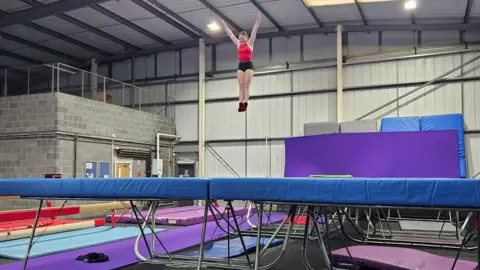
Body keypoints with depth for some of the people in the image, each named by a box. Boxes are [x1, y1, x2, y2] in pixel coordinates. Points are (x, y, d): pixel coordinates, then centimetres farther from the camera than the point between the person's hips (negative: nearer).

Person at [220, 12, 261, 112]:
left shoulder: (250, 42, 6)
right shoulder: (238, 43, 14)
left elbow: (255, 30, 0)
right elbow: (229, 33, 19)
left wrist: (258, 19, -6)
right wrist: (223, 23, 22)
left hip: (249, 64, -4)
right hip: (240, 65, 4)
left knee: (246, 84, -9)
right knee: (241, 85, -4)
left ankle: (245, 104, -16)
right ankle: (240, 104, -10)